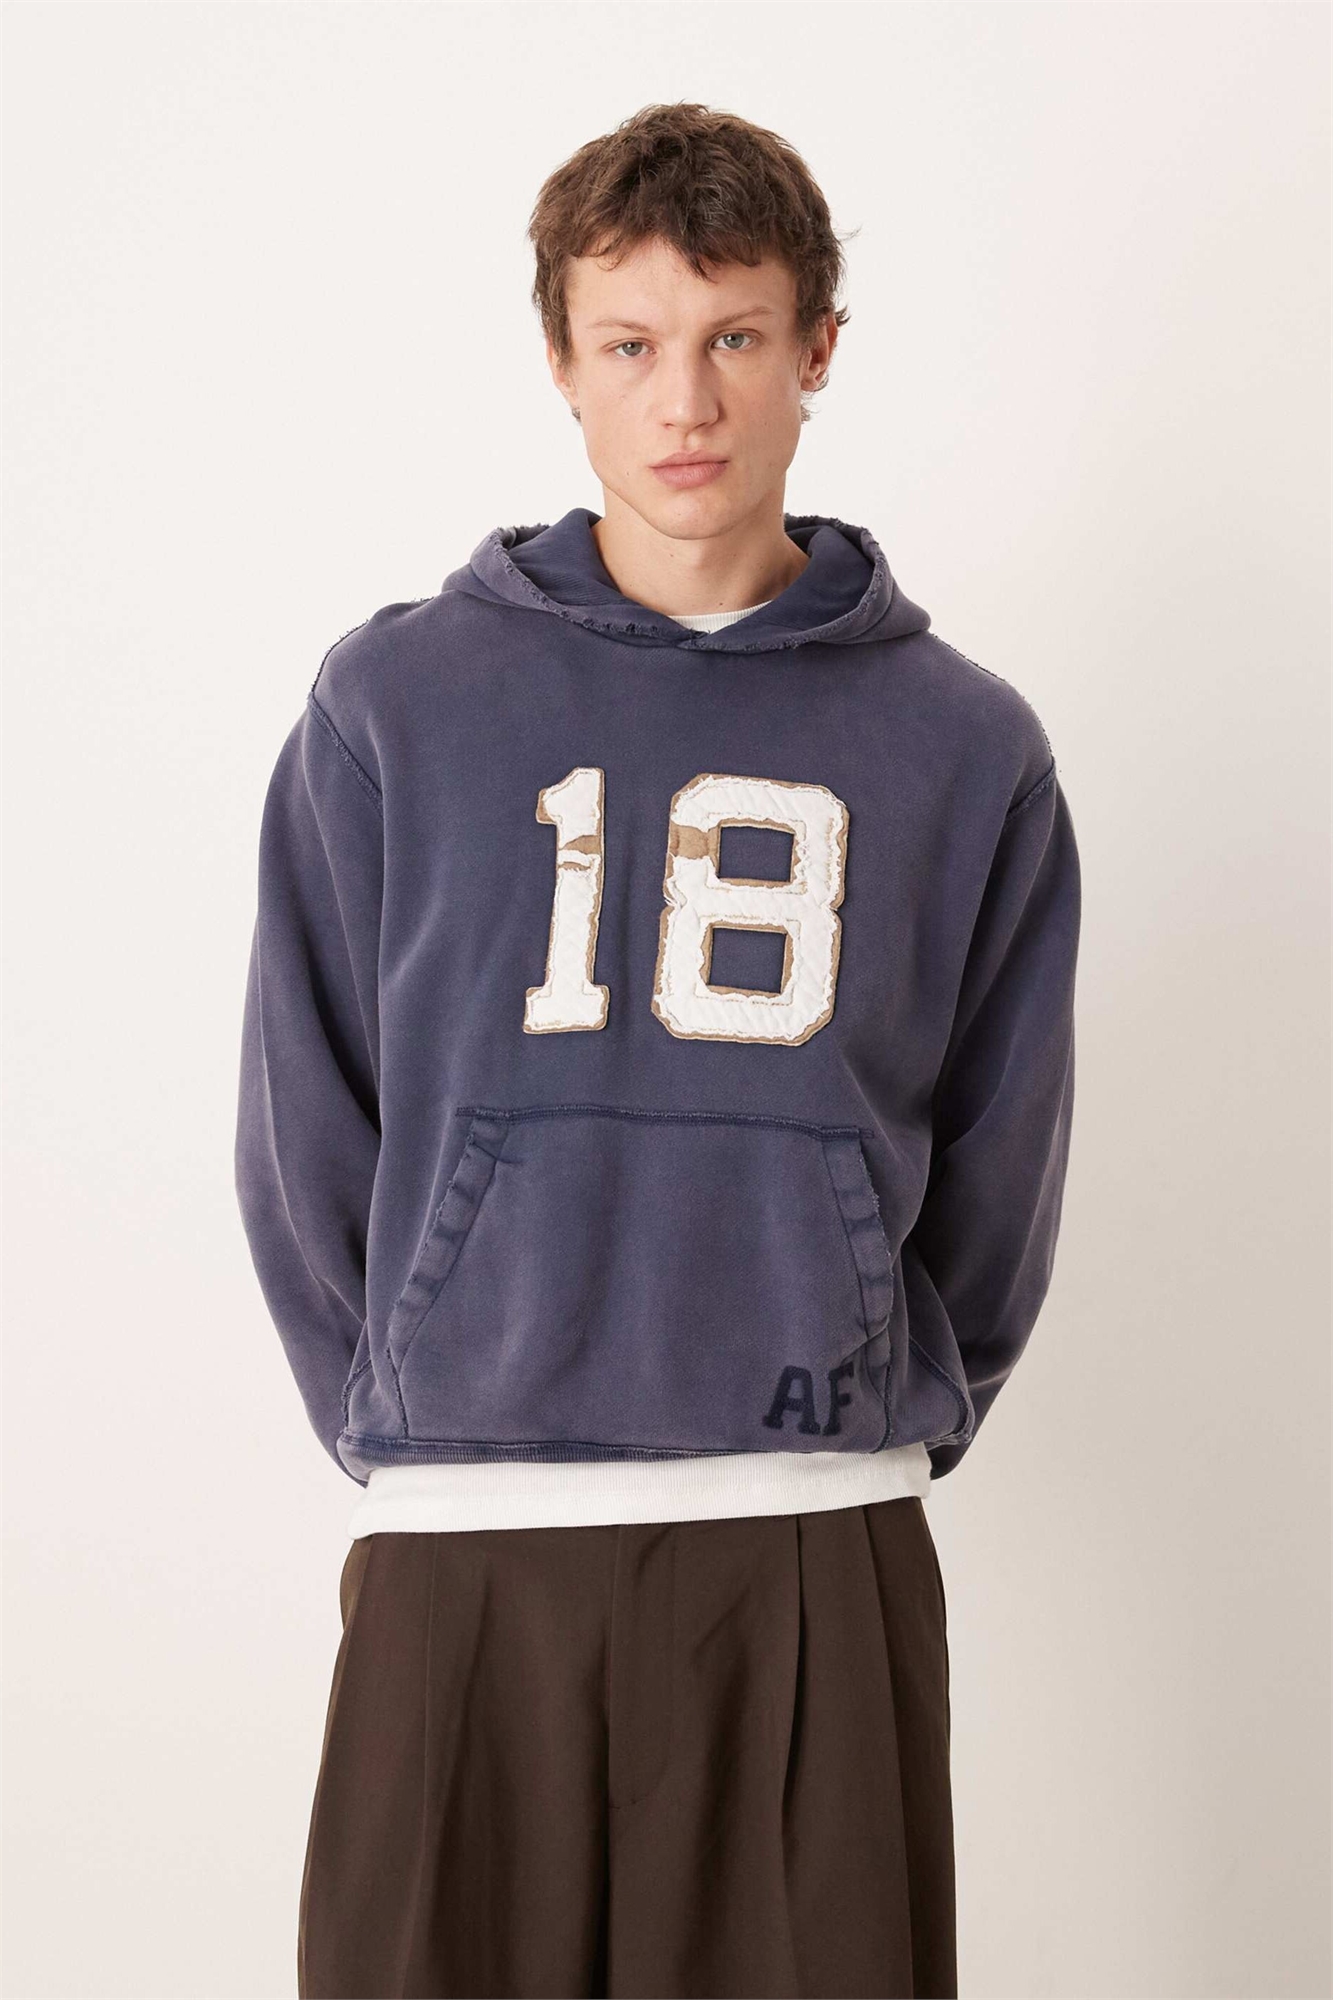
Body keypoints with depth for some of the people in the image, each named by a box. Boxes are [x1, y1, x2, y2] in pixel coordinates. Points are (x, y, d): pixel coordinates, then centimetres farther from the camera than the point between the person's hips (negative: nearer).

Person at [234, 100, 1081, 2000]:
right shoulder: (396, 703, 4)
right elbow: (302, 1142, 7)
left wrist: (866, 1426, 9)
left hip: (823, 1563, 1)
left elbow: (997, 1184, 11)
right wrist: (417, 1431, 6)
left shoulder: (965, 745, 6)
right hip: (462, 1566, 0)